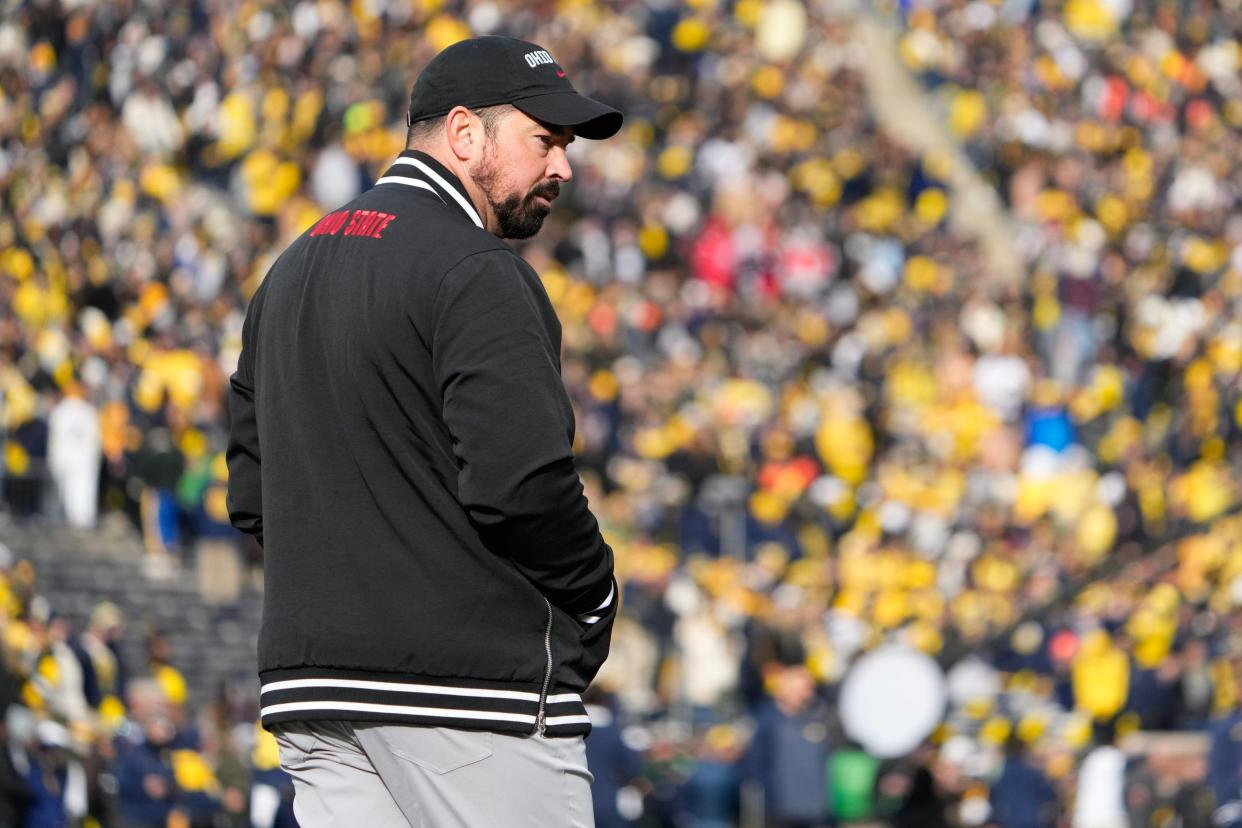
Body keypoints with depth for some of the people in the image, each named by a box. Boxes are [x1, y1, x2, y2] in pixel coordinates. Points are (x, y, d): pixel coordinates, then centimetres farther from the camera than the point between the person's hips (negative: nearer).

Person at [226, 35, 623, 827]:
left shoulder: (294, 267, 19)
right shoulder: (475, 272, -10)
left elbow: (251, 495, 19)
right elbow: (521, 483, -20)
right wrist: (594, 597, -3)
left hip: (307, 676, 8)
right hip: (471, 682, -8)